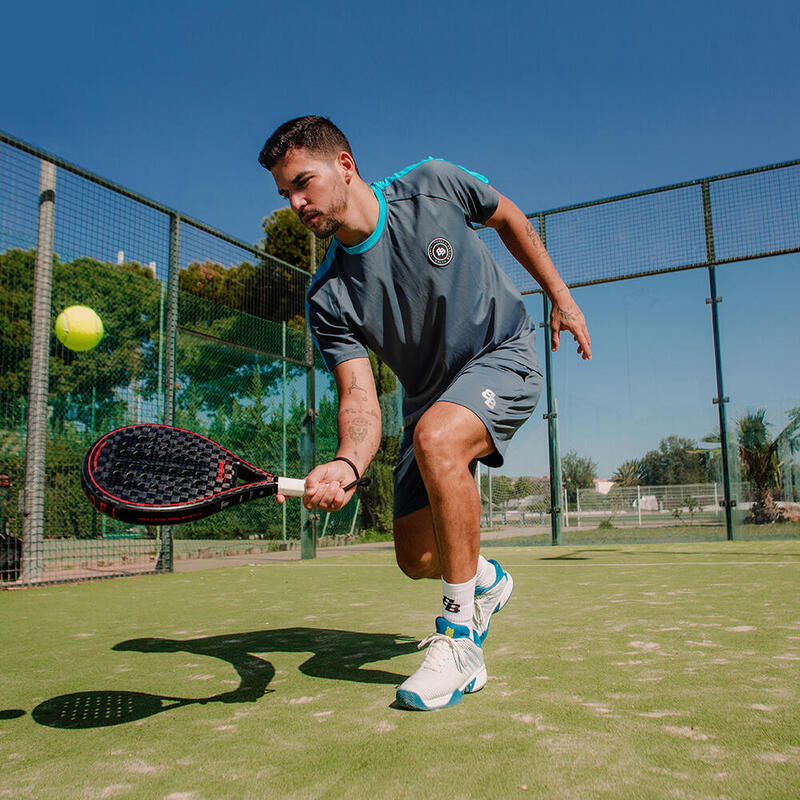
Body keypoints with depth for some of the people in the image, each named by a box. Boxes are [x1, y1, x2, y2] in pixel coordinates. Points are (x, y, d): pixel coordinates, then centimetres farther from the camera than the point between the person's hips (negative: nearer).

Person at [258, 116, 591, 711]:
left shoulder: (435, 186, -16)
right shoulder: (328, 299, -14)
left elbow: (509, 217, 5)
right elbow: (360, 399, -22)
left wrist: (561, 296, 5)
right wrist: (347, 465, -43)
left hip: (506, 355, -3)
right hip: (431, 393, 4)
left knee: (436, 438, -36)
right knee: (416, 556, -1)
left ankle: (461, 641, -21)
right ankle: (485, 578, 38)